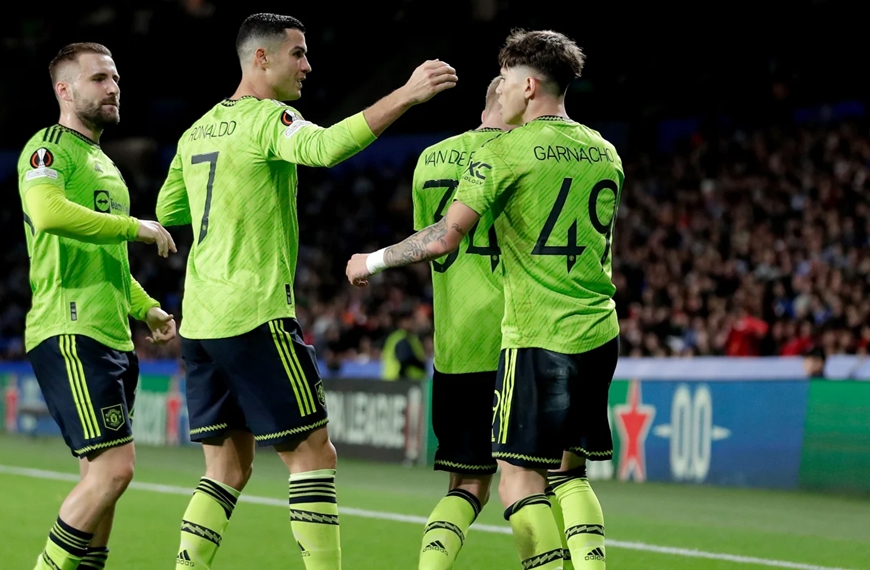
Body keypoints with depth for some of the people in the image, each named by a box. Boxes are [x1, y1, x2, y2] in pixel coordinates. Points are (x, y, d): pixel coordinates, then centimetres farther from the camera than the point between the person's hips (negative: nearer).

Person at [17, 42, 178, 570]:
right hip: (70, 333, -10)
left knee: (103, 476, 8)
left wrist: (147, 308, 20)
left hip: (113, 338, 10)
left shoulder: (104, 163, 24)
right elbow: (49, 213, -27)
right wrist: (134, 226, -19)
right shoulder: (49, 149, -5)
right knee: (114, 468, -17)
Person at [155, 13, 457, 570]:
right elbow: (325, 147, -29)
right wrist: (406, 96, -34)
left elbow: (168, 211, 27)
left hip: (199, 319, 8)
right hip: (256, 315, -8)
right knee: (313, 454, -3)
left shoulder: (197, 131, 16)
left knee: (229, 467, 11)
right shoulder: (267, 118, -8)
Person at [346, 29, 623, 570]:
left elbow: (445, 238, -11)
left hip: (538, 337, -7)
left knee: (520, 476, -1)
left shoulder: (504, 150, -7)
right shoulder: (605, 153, 13)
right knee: (568, 474, 13)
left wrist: (373, 261, 3)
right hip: (600, 333, 7)